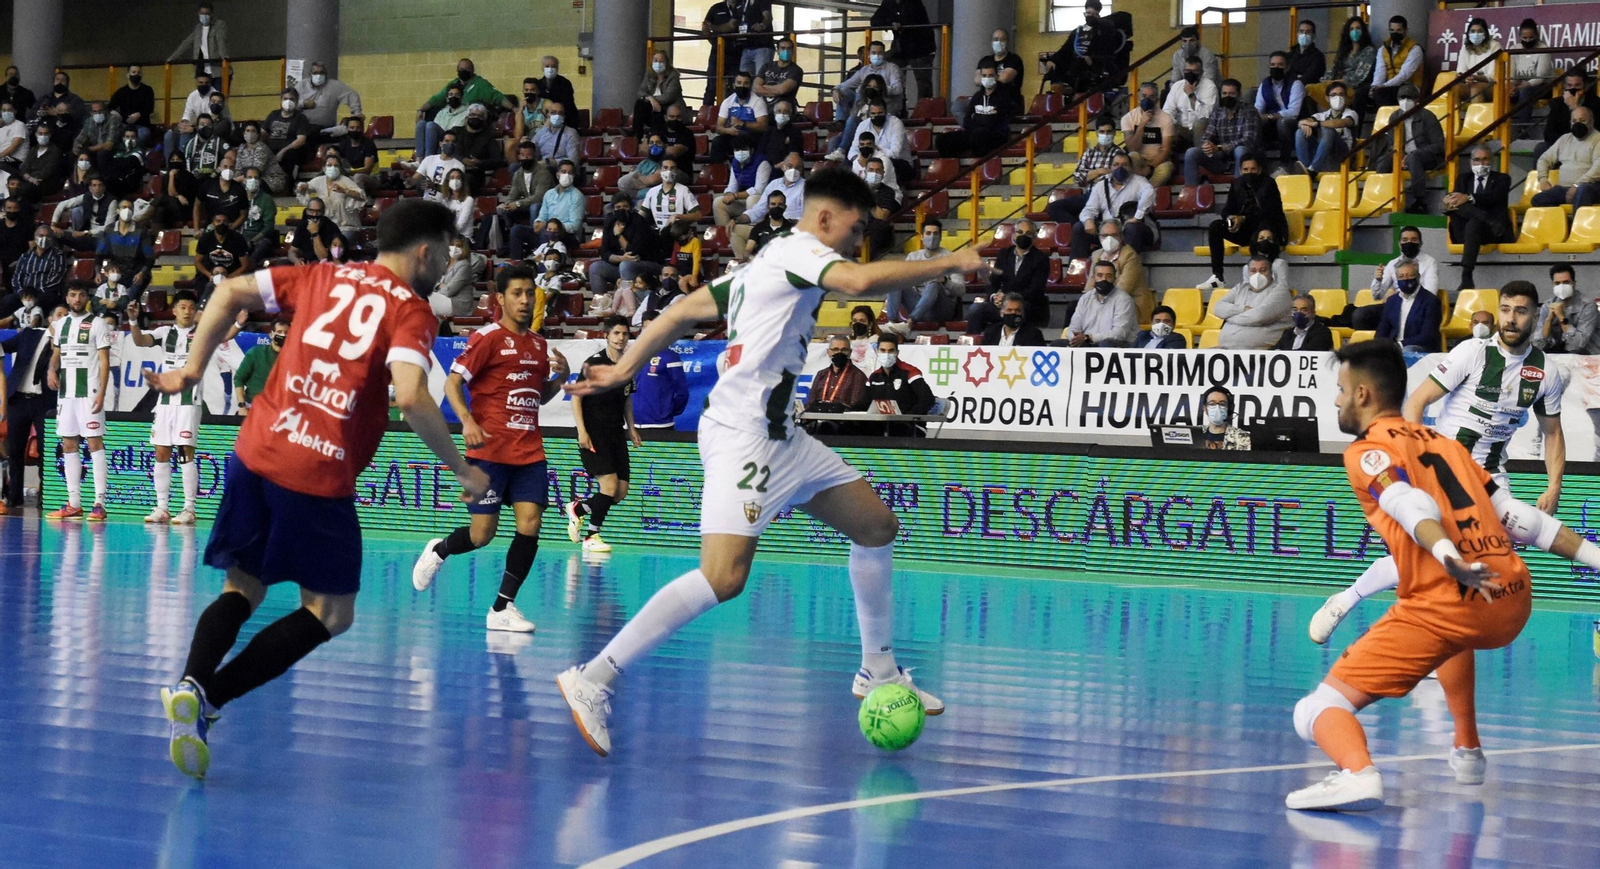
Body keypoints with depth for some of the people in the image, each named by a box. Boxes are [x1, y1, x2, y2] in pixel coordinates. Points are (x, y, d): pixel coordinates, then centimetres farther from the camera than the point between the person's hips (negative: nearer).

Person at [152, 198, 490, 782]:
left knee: (242, 588, 18)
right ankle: (206, 697, -8)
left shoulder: (322, 277, 15)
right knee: (331, 613, 7)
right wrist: (463, 471, -8)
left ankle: (191, 684, -9)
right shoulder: (410, 310, -2)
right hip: (320, 477, -5)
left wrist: (193, 370, 18)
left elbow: (229, 294, 13)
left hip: (255, 452, 6)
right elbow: (411, 397, -17)